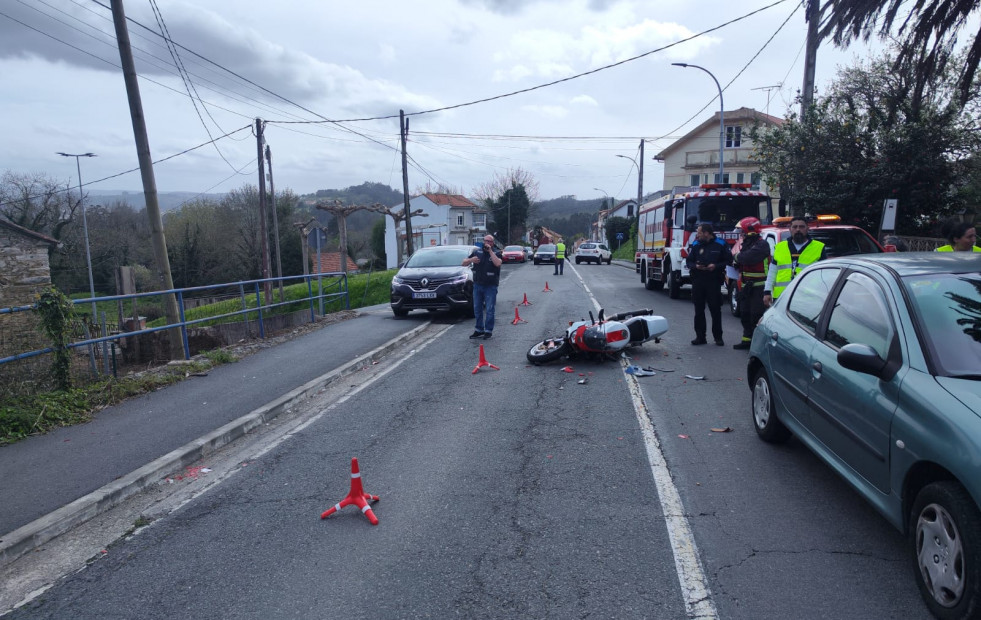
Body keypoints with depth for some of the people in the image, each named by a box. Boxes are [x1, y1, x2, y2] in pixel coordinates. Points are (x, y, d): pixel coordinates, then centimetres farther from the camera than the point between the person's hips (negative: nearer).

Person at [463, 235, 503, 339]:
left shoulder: (496, 253, 1)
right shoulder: (477, 252, 11)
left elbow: (497, 263, -21)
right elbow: (464, 263, 12)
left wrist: (490, 251, -18)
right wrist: (471, 260, -9)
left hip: (490, 286, -4)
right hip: (477, 285, 4)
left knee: (489, 310, -3)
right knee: (477, 309, 8)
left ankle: (488, 330, 5)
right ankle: (478, 330, 17)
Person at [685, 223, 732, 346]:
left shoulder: (721, 244, 0)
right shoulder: (696, 245, 9)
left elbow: (728, 260, 1)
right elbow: (689, 261, 13)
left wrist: (716, 266, -14)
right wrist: (695, 266, -8)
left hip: (714, 282, -3)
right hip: (698, 281, 3)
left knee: (715, 309, 1)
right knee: (699, 310, 6)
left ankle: (718, 337, 11)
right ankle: (700, 336, 14)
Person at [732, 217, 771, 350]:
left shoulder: (761, 244, -12)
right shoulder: (745, 244, 17)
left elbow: (748, 257, -28)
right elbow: (742, 263, 23)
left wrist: (737, 257, -8)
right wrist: (737, 263, -1)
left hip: (759, 286, -9)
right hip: (746, 285, 9)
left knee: (757, 314, -7)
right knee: (745, 314, 12)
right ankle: (747, 339, 21)